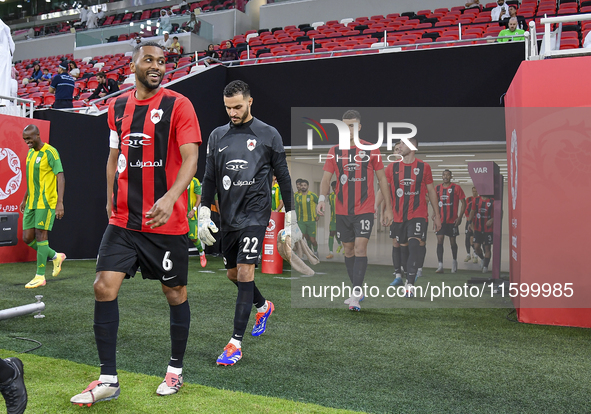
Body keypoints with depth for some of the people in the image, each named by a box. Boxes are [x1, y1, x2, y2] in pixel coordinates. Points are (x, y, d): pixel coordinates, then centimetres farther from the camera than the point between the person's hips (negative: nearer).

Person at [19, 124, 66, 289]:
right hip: (31, 203, 8)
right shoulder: (30, 152, 15)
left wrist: (60, 202, -24)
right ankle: (56, 257, 25)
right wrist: (24, 199, 26)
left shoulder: (50, 152, -11)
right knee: (28, 238, 6)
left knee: (40, 235, -6)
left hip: (46, 202, -8)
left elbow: (61, 178, -17)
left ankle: (40, 276, 1)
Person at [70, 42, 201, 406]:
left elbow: (190, 158, -14)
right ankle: (108, 380, 7)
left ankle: (176, 369, 28)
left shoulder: (178, 105, -5)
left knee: (175, 293, 8)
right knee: (104, 287, -5)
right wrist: (111, 201, 19)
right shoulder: (117, 107, 11)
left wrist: (169, 198, -30)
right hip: (123, 219, 4)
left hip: (167, 222, -4)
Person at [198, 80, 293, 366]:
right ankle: (263, 306, 42)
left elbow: (283, 177, 3)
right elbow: (209, 178, 11)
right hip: (228, 216, 5)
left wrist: (290, 218, 1)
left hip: (255, 214, -5)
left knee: (245, 272, -12)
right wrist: (203, 215, 2)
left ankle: (236, 343, -5)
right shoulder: (217, 136, 9)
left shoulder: (269, 135, 0)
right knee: (233, 274, 13)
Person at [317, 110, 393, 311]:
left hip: (364, 209, -3)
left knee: (360, 248, -13)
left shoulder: (371, 150, 0)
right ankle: (358, 291, 26)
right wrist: (322, 198, -17)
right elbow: (326, 178, 3)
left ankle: (355, 296, -12)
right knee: (348, 250, 11)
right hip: (342, 210, 3)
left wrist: (388, 208, 3)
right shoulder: (335, 151, 5)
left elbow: (382, 179, 5)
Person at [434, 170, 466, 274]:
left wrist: (459, 217, -9)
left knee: (452, 242, 9)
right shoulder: (437, 188, 6)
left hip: (452, 220, -2)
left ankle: (454, 261, 33)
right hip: (441, 220, 2)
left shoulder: (456, 188, -4)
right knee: (439, 241, -7)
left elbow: (463, 203, -2)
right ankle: (440, 266, -8)